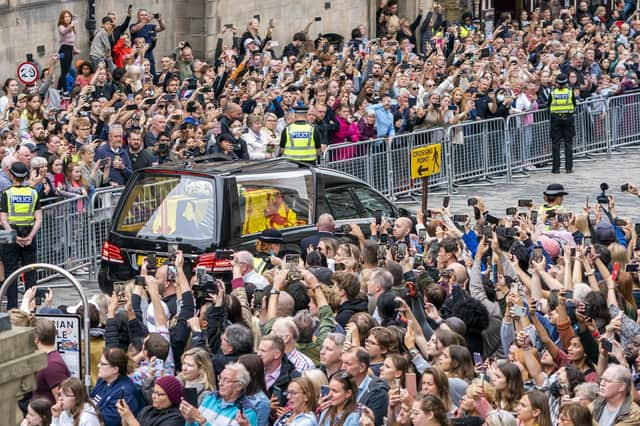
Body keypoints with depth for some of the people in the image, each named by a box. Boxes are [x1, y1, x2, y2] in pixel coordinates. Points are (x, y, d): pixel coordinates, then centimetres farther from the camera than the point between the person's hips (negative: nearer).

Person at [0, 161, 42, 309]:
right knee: (30, 274, 9)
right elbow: (39, 219, -4)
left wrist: (14, 237, -15)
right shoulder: (33, 194, 2)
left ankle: (12, 308, 2)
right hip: (29, 236, 2)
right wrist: (30, 236, -10)